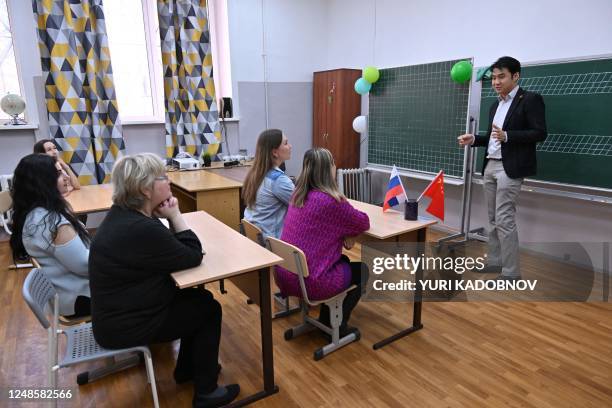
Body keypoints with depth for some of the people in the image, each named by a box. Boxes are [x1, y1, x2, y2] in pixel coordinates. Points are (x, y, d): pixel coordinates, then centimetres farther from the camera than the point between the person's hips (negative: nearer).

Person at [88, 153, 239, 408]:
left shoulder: (124, 213, 0)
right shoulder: (141, 229, -32)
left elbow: (172, 248, 7)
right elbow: (193, 256, -21)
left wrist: (169, 218, -10)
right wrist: (175, 216, -16)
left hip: (121, 309, 9)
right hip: (125, 325, -9)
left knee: (199, 297, 16)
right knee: (209, 309, 2)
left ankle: (187, 368, 33)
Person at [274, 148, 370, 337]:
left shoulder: (298, 195, 4)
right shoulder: (331, 200, -20)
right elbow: (364, 223, -4)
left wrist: (343, 232, 1)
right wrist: (347, 231, 14)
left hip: (284, 276, 7)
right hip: (310, 282, -7)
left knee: (344, 260, 29)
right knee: (363, 270, 17)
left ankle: (325, 318, 34)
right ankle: (338, 325, 22)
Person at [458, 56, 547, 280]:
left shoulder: (531, 99, -5)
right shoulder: (495, 105, 18)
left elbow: (540, 133, -13)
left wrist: (507, 136, -25)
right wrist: (474, 139, 4)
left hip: (510, 168, -8)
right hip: (490, 166, 8)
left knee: (505, 219, -9)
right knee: (493, 218, 12)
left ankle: (511, 272, -1)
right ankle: (494, 261, 22)